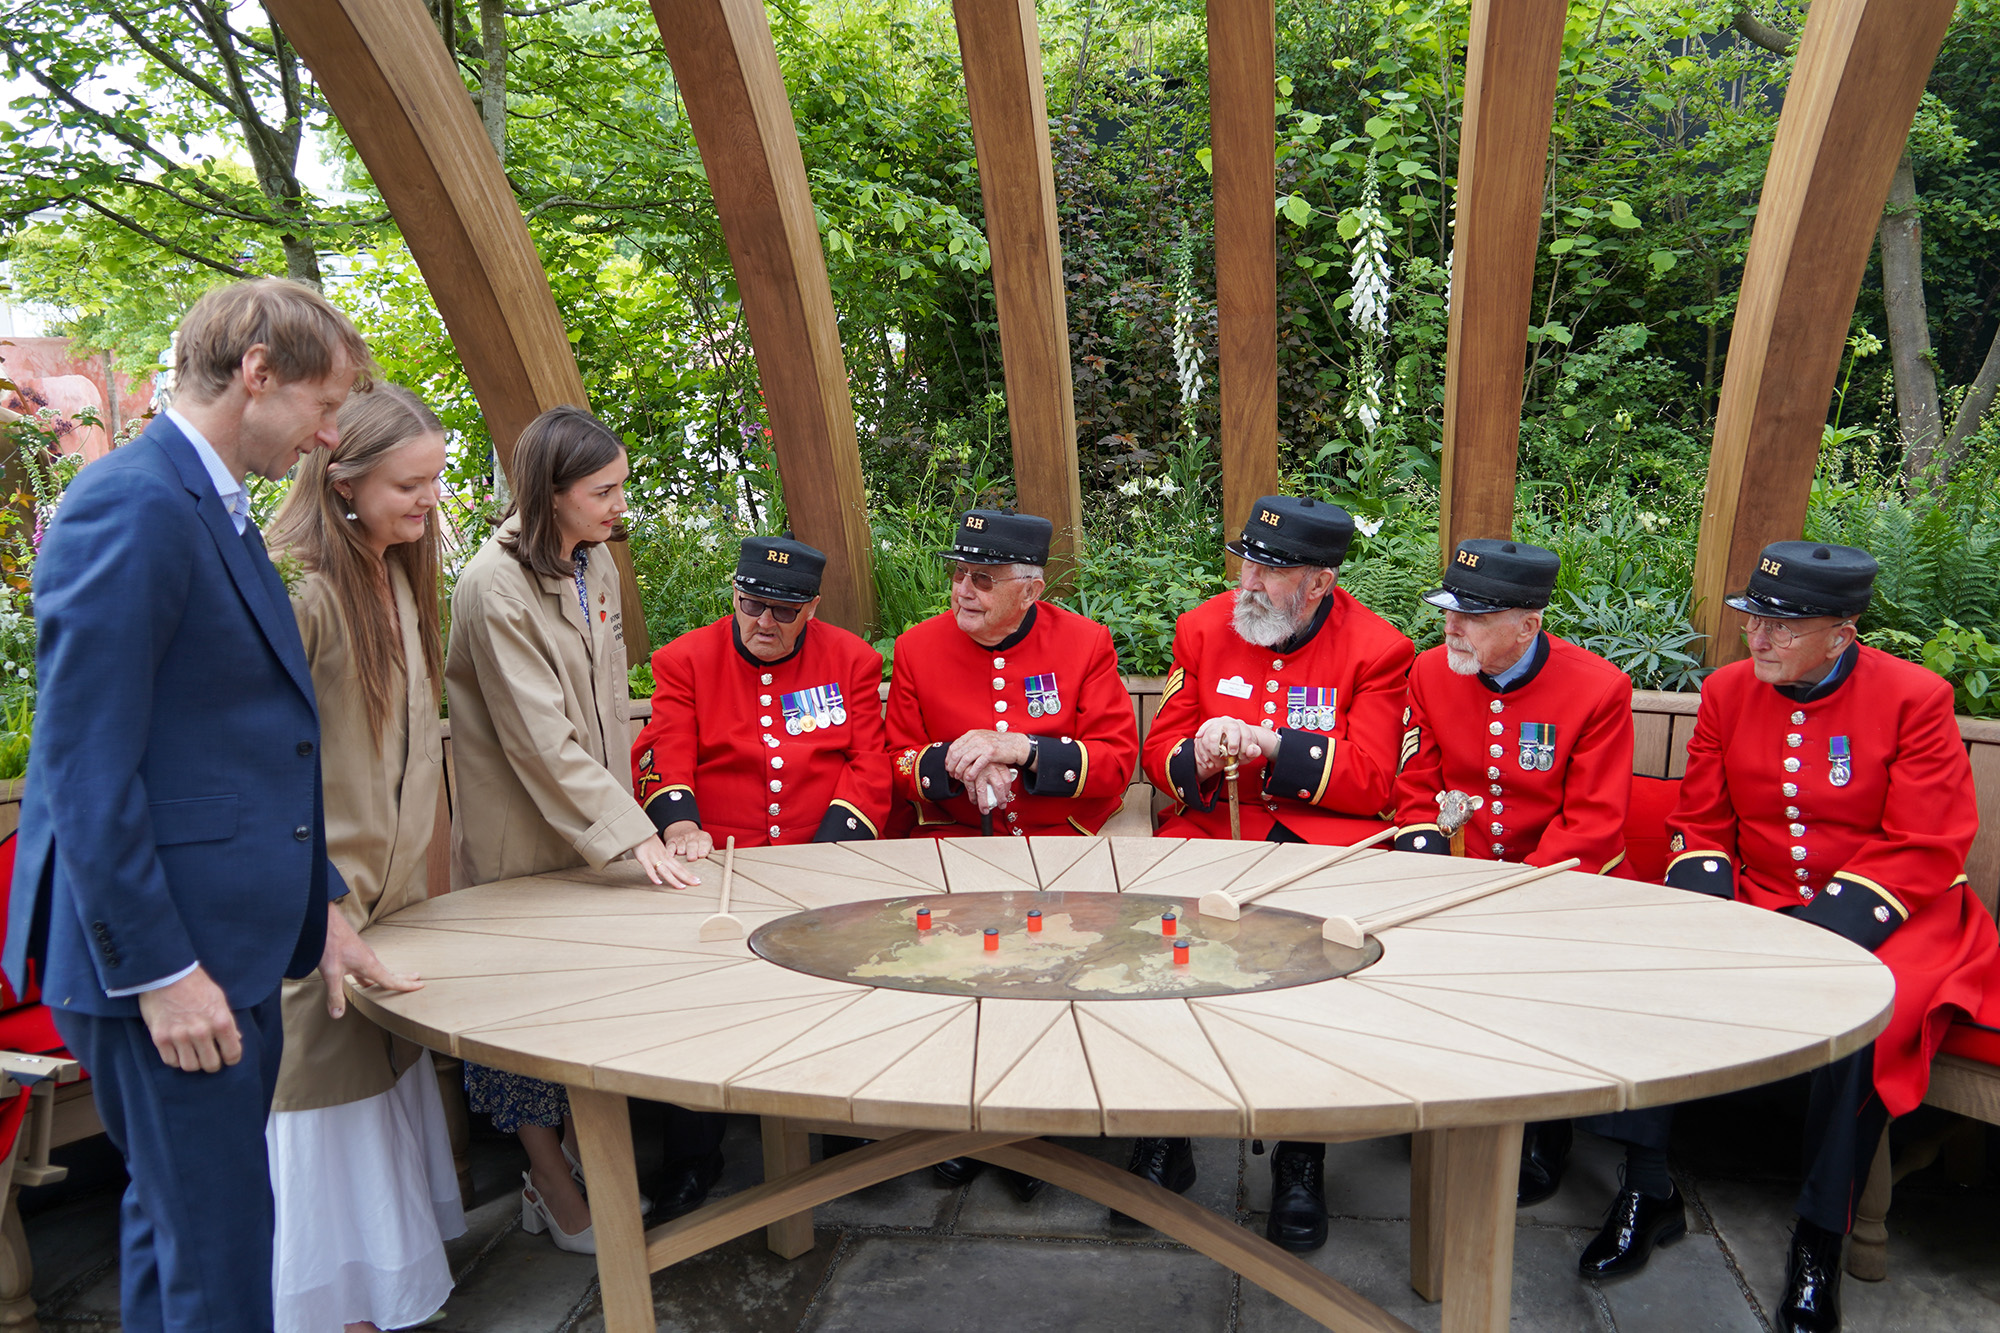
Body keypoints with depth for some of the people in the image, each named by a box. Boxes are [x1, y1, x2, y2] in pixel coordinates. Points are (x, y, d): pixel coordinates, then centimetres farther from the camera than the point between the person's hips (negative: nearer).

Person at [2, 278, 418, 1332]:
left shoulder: (216, 513, 14)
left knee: (178, 1224, 22)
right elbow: (88, 767, -20)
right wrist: (160, 970, -18)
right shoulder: (133, 506, -16)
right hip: (163, 959, -10)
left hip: (226, 944, 10)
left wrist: (319, 908, 16)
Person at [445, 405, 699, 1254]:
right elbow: (539, 739, -21)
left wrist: (624, 813, 7)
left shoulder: (595, 564, 4)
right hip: (524, 833, -7)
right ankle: (554, 1192, 19)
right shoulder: (494, 587, -20)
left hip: (594, 822, 7)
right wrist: (630, 832, -21)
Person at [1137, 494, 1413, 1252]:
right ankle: (1162, 1137, -6)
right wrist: (1195, 760, -14)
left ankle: (1301, 1160, -10)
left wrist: (1275, 748, -19)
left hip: (1324, 835, -2)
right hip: (1212, 825, 3)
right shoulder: (1203, 628, 8)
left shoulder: (1376, 649, -2)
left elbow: (1371, 782, -7)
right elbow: (1160, 750, 10)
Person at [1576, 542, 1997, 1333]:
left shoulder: (1915, 698, -7)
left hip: (1885, 914, -3)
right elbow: (1700, 826, 9)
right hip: (1752, 904, 4)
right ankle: (1647, 1194, -7)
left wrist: (1821, 932, -21)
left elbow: (1924, 851, -11)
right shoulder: (1727, 691, 4)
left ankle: (1819, 1244, -12)